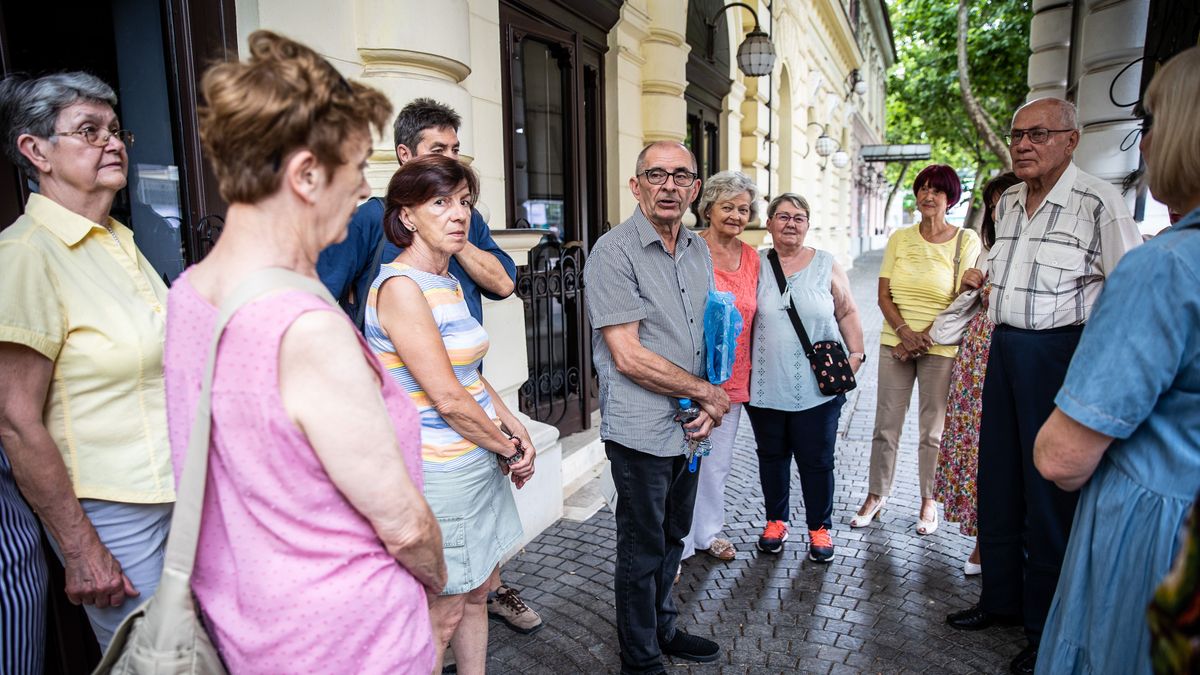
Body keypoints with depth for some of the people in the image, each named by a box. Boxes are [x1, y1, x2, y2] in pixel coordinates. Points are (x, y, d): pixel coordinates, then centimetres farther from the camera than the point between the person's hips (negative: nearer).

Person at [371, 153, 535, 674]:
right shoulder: (400, 286, -19)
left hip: (479, 461, 9)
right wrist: (508, 450, -8)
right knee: (442, 614, 7)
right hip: (440, 471, -9)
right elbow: (447, 398, -21)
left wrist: (516, 429, 4)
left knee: (477, 592, 20)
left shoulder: (448, 281, 10)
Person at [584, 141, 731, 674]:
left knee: (673, 537, 22)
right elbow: (629, 356, -20)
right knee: (642, 550, 9)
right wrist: (708, 392, -12)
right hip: (643, 430, -7)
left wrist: (709, 407, -2)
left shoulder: (699, 250, 9)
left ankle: (664, 630, 44)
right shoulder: (614, 252, -15)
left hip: (691, 428, 7)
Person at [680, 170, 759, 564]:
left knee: (718, 461, 18)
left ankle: (707, 532, 38)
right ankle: (677, 546, 20)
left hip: (733, 377, 6)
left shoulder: (751, 257, 7)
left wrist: (747, 368, 13)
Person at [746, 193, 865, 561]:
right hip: (766, 388, 1)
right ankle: (776, 520, 33)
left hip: (818, 389, 0)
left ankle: (820, 527, 26)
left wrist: (856, 353, 1)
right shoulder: (755, 265, 3)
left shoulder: (827, 265, 4)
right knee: (772, 456, 14)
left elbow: (847, 313, 10)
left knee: (817, 460, 6)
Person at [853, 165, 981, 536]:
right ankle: (876, 495, 21)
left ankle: (928, 501, 23)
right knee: (886, 424, 6)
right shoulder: (900, 238, 7)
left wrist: (924, 338, -12)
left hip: (940, 348, -2)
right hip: (895, 343, 2)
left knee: (932, 429, 6)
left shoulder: (966, 240, -1)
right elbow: (883, 295, 3)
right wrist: (904, 332, -12)